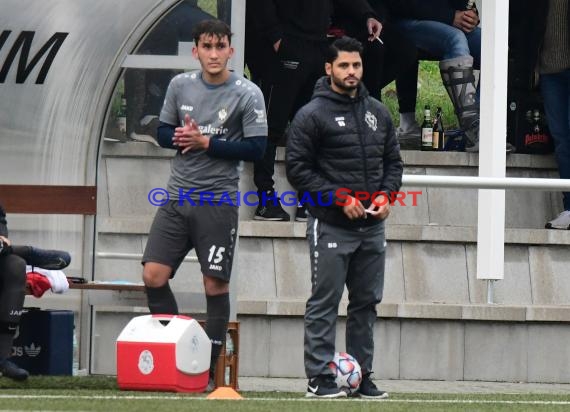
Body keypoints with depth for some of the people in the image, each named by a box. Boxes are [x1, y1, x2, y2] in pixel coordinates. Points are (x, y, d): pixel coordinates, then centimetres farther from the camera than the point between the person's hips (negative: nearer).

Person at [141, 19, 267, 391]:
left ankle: (208, 369, 7)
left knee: (216, 284, -1)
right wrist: (179, 137, -10)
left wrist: (205, 142, -15)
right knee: (154, 276, -3)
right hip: (178, 197, 4)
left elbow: (256, 148, -10)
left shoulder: (248, 94, -7)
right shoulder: (180, 85, 7)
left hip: (218, 202, -4)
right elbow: (163, 132, 13)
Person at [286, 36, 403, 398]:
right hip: (331, 227, -6)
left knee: (367, 303, 9)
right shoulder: (312, 115, -6)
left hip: (372, 228, 6)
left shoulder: (378, 113, 12)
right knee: (325, 304, -5)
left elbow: (393, 161, 19)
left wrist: (386, 193, -1)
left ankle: (362, 376, 15)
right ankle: (320, 378, -2)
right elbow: (298, 169, -9)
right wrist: (340, 198, -15)